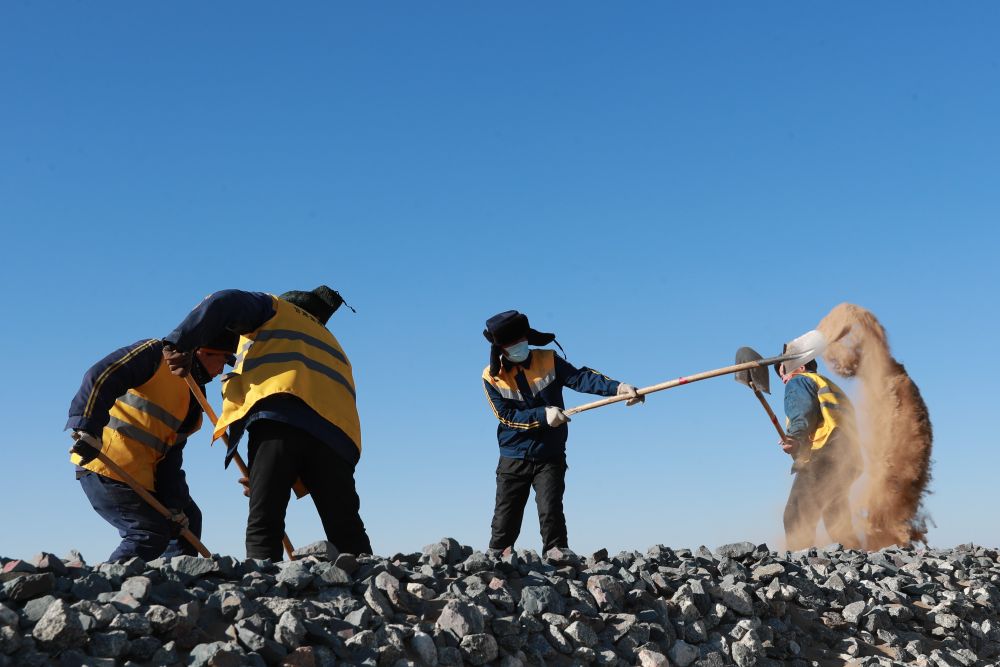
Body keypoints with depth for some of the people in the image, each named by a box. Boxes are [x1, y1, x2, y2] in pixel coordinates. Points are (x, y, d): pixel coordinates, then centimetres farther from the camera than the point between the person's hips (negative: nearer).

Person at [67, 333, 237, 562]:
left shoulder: (193, 399, 17)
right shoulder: (156, 354, -8)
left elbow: (172, 453, 11)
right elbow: (100, 377, -20)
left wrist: (174, 502, 1)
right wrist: (88, 429, -31)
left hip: (141, 474, 9)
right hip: (106, 467, -9)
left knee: (187, 519, 15)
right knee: (152, 534, -13)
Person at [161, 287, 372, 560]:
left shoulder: (274, 308, 27)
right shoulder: (331, 345, 42)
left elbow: (222, 304, 5)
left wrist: (181, 345, 11)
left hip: (280, 414, -6)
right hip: (339, 434, 6)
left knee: (263, 524, -10)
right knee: (347, 533, 8)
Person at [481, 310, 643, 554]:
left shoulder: (548, 361, -4)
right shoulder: (492, 377, -5)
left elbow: (580, 377, -17)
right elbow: (507, 416, -10)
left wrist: (617, 387, -33)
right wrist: (542, 414, -22)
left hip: (550, 458, 0)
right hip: (513, 459, 0)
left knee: (551, 514, -10)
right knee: (505, 519, 4)